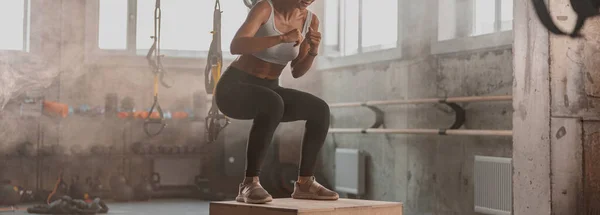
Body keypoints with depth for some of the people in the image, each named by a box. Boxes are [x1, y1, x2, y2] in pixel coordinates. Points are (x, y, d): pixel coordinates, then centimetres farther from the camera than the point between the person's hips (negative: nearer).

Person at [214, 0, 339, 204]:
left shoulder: (310, 20, 0)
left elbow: (297, 72, 4)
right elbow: (236, 47, -34)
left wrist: (313, 50, -17)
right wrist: (283, 37, -42)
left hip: (265, 91, 7)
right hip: (233, 89, -6)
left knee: (320, 110, -14)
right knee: (273, 105, -39)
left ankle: (305, 182, -4)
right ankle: (249, 184, -32)